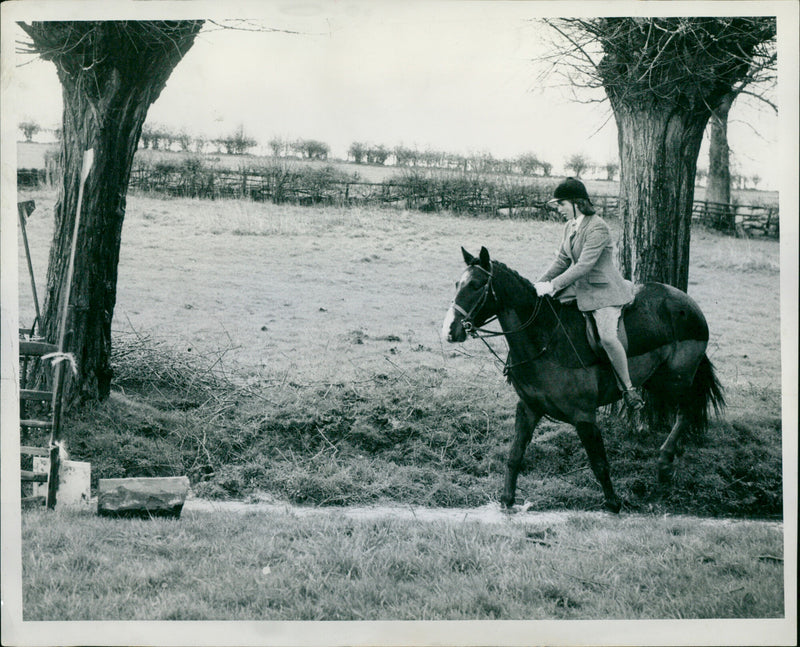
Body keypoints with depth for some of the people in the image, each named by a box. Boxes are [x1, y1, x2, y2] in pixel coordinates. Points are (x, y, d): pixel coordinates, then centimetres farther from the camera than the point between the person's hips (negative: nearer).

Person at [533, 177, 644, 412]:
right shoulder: (570, 226, 9)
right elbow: (562, 261, 15)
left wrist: (553, 285, -27)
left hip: (603, 290, -9)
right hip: (578, 287, 9)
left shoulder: (597, 228, -19)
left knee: (607, 336, -28)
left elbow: (585, 265, -25)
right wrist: (540, 283, 4)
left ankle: (628, 388, -14)